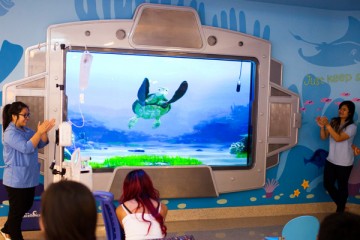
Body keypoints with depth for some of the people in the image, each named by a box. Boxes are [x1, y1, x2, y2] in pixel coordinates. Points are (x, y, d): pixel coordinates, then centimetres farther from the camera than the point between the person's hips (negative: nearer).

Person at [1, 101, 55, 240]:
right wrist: (39, 132, -30)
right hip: (16, 180, -9)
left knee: (26, 206, 20)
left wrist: (44, 132, -11)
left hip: (29, 177, 9)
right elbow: (26, 148, -28)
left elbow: (41, 144, 6)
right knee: (17, 209, 6)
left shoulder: (26, 130, 8)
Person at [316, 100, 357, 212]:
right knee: (328, 184, 10)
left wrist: (327, 125, -32)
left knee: (342, 187, 10)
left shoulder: (352, 127, -15)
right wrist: (322, 126, -19)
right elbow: (323, 137, -1)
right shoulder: (334, 122, 1)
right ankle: (340, 203, 34)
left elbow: (338, 138, -27)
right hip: (331, 160, 5)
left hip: (344, 163, -5)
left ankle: (340, 210, 29)